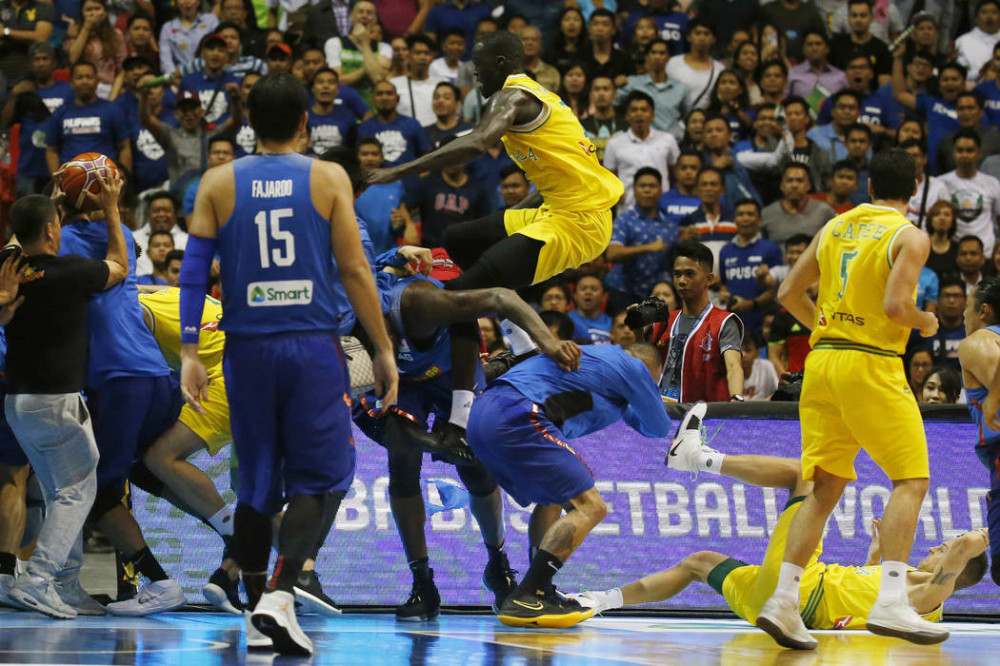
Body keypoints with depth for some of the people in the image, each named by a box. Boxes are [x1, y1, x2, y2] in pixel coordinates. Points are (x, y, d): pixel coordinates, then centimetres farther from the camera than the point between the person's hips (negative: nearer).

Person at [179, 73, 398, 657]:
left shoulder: (219, 183, 5)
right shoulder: (329, 178, 0)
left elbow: (194, 272, -1)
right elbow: (355, 270, -4)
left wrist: (189, 353, 1)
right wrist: (384, 351, 1)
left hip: (248, 347, 2)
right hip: (313, 346, -2)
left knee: (258, 482, 13)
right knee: (320, 476, 3)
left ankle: (258, 617, 14)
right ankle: (280, 594, -16)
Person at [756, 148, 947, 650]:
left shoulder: (834, 228, 13)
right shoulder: (910, 237, -6)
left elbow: (788, 294, 14)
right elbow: (895, 304, -18)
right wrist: (926, 323, 2)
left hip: (821, 361, 6)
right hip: (871, 364, -6)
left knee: (825, 487, 9)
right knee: (910, 480, 0)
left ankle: (784, 600, 0)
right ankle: (891, 601, -14)